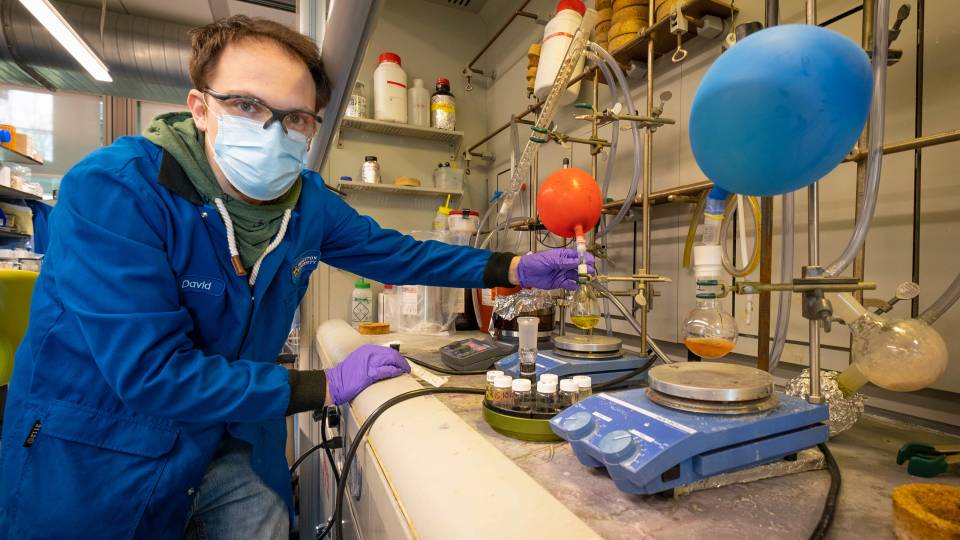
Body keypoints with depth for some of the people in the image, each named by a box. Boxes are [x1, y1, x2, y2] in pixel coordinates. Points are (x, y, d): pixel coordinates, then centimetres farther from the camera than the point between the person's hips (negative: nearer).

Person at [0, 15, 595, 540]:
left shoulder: (308, 202, -9)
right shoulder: (112, 192, -26)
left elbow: (396, 252, 0)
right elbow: (150, 373, -29)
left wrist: (514, 268, -6)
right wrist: (328, 385, -24)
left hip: (230, 445, 5)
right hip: (95, 463, -4)